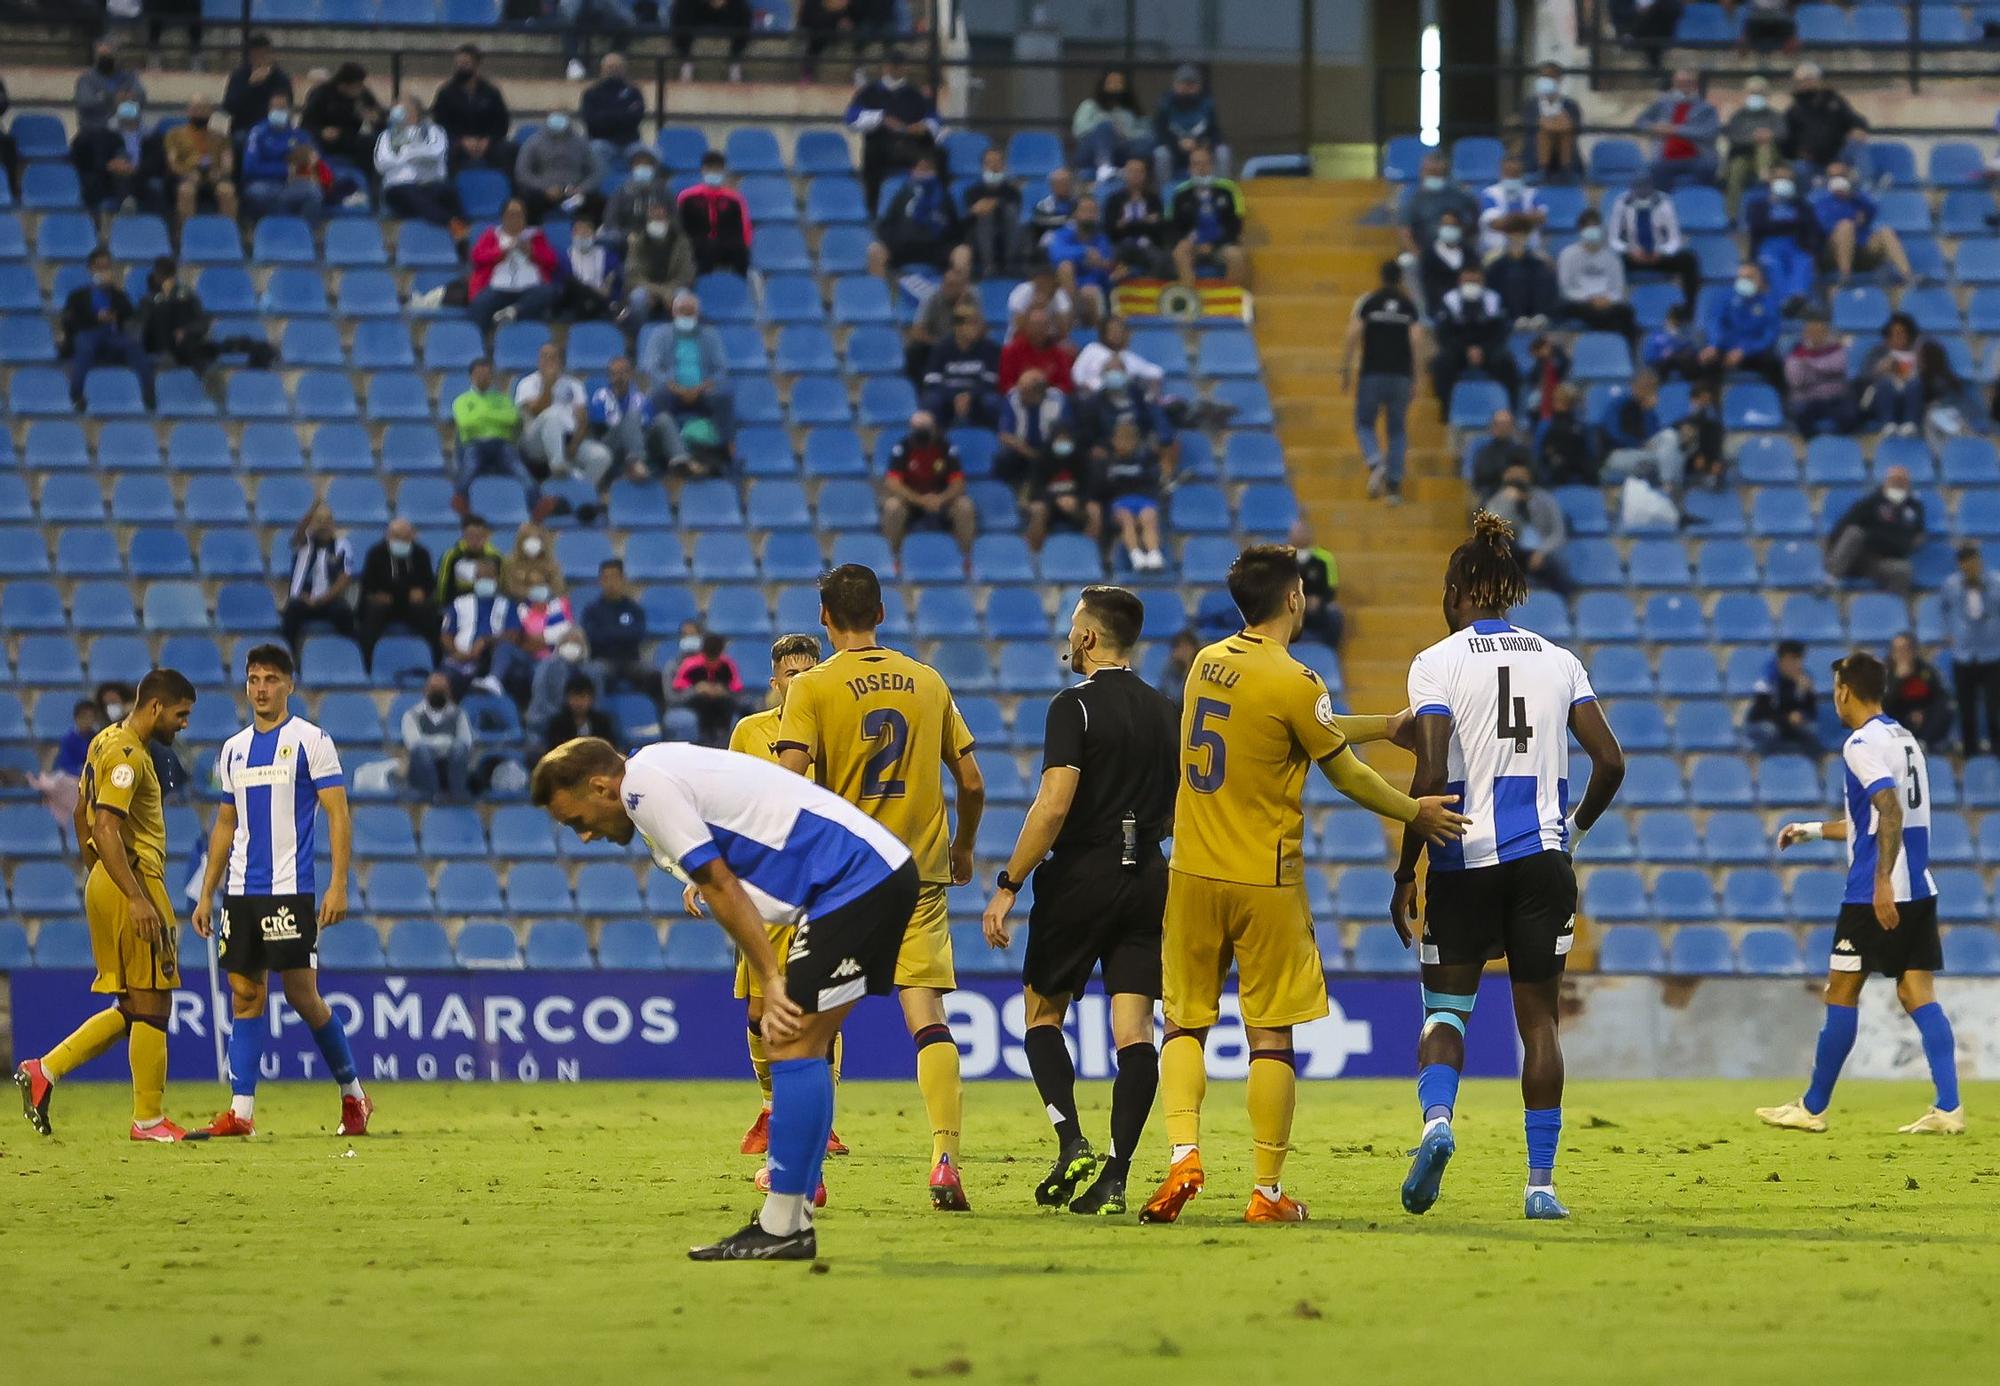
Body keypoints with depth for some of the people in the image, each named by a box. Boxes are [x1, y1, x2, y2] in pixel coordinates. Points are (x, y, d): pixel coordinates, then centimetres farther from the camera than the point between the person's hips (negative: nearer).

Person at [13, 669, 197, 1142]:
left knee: (131, 1009, 13)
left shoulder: (106, 743, 16)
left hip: (106, 885, 10)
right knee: (151, 1005, -4)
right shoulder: (126, 754, -14)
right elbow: (106, 828, -23)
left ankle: (44, 1071, 8)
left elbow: (82, 818, 24)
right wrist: (137, 898, -27)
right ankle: (148, 1120, 0)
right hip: (134, 882, -10)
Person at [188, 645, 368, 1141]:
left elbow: (338, 816, -6)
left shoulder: (311, 742, -2)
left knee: (302, 995, -5)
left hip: (290, 891, -6)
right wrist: (206, 894, 15)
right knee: (245, 995, 1)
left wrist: (338, 885, -15)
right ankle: (241, 1110, -1)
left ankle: (353, 1093, 11)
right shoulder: (234, 750, 15)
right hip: (240, 892, 6)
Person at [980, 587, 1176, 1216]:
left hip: (1080, 878, -5)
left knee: (1043, 1012, 11)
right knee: (1134, 1029, -1)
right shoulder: (1166, 714, 11)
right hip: (1148, 879, 5)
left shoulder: (1075, 706, -9)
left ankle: (1073, 1145, -7)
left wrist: (1008, 887, -15)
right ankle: (1114, 1178, -8)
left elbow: (1054, 804, -18)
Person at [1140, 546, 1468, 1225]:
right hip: (1265, 883, -5)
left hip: (1193, 875, 5)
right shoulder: (1293, 683, -13)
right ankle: (1267, 1192, 3)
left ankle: (1184, 1152, -9)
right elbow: (1344, 773, -4)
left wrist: (1385, 725, 26)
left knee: (1185, 1023, 11)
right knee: (1270, 1036, 2)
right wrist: (1415, 812, 10)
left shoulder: (1208, 661, 8)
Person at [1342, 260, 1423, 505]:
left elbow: (1352, 336, -6)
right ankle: (1394, 484, 4)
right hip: (1401, 375, 2)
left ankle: (1376, 463, -17)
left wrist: (1345, 370, 1)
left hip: (1372, 374, -2)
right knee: (1397, 431, 9)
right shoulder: (1410, 306, 4)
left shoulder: (1367, 302, 0)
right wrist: (1415, 374, 4)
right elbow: (1417, 340, -3)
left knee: (1364, 424, 10)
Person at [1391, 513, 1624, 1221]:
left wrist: (1404, 875, -5)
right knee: (1538, 1018, 8)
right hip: (1542, 858, 2)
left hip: (1464, 862, -2)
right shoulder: (1558, 661, 7)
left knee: (1445, 1008, 9)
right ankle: (1540, 1183, 4)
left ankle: (1437, 1118, -20)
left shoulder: (1437, 663, -4)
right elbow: (1610, 762, 3)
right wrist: (1576, 830, 20)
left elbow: (1431, 777, -12)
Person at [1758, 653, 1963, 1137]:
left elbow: (1891, 811, -23)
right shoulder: (1905, 740, 19)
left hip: (1875, 894, -8)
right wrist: (1812, 830, 38)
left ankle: (1812, 1108, 10)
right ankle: (1948, 1109, -10)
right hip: (1920, 889, 8)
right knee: (1917, 993, 2)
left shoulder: (1863, 744, -10)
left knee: (1841, 992, 2)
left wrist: (1882, 882, -27)